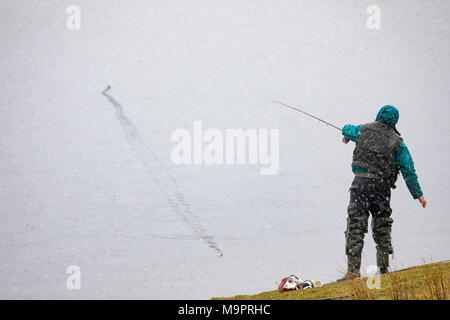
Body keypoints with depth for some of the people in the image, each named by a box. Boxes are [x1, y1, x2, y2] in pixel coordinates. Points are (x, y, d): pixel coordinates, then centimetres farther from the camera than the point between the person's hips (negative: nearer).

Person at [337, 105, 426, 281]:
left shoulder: (364, 130, 8)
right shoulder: (397, 143, 4)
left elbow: (347, 130, 31)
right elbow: (408, 170, 4)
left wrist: (347, 133, 56)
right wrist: (418, 194, 11)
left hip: (361, 182, -1)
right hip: (382, 187, 1)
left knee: (356, 227, -4)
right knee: (381, 227, 16)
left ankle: (353, 270, -13)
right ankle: (384, 269, 19)